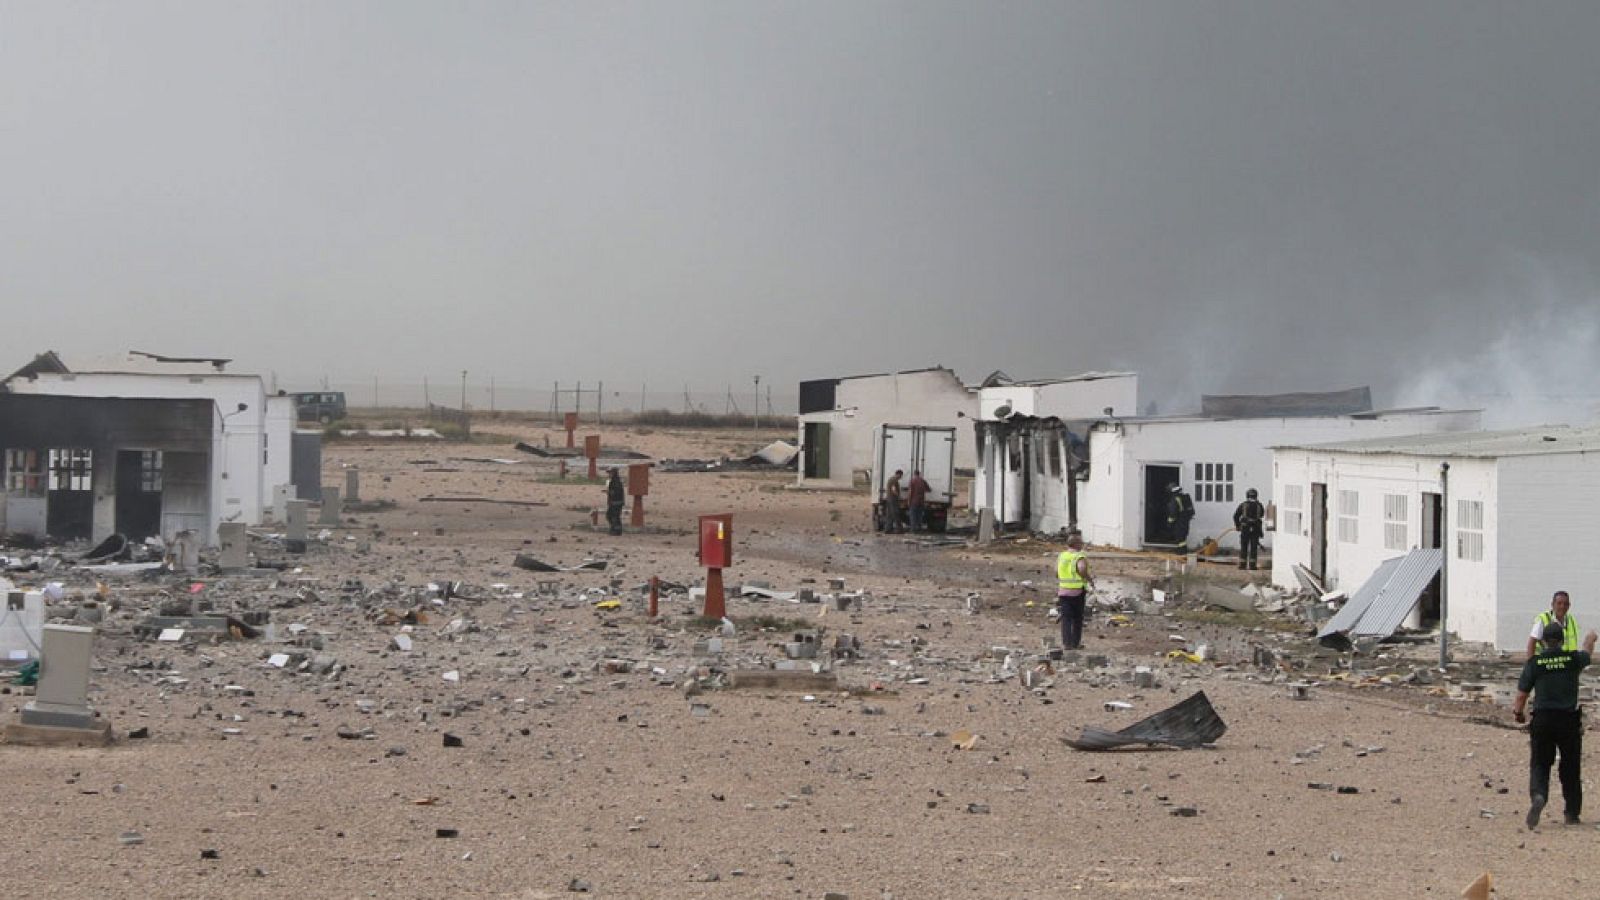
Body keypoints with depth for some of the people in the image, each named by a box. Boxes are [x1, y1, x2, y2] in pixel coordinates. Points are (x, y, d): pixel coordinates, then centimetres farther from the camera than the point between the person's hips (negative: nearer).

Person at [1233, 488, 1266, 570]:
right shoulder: (1259, 505, 3)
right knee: (1253, 547, 4)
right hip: (1255, 529, 1)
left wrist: (1237, 525, 15)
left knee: (1243, 547, 5)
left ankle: (1242, 564, 3)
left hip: (1245, 529, -1)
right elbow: (1262, 515, 23)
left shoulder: (1243, 505, -1)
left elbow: (1236, 516, -1)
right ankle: (1252, 565, 0)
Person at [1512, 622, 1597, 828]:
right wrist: (1590, 640, 48)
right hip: (1569, 719, 1)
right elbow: (1588, 654, 25)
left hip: (1542, 719, -1)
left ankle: (1538, 796, -23)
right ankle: (1572, 814, 21)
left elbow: (1522, 694, -1)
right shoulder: (1573, 658, 0)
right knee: (1571, 767, 14)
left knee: (1539, 764, 6)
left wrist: (1519, 712, 20)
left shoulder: (1534, 663, -4)